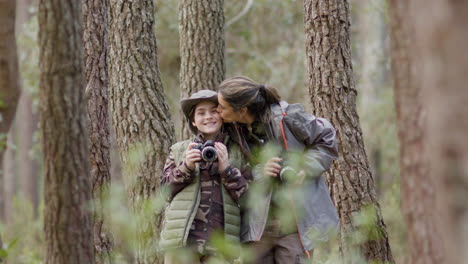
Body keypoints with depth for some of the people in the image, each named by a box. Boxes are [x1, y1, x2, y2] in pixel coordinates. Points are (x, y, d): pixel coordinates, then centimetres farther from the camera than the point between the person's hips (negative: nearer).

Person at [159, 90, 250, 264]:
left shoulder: (237, 153, 13)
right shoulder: (179, 150, 14)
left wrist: (227, 169, -8)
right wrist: (186, 167, -8)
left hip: (219, 243, 0)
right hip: (182, 241, 0)